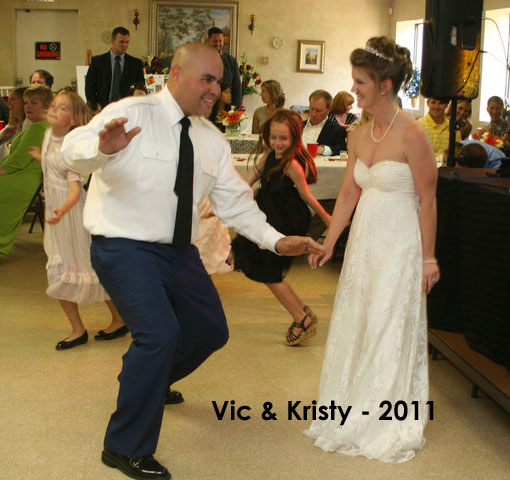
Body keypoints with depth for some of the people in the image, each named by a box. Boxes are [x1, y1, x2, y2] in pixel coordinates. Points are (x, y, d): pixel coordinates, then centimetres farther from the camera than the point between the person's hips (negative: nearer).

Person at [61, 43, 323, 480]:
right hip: (125, 247, -7)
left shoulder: (212, 139, 7)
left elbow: (233, 199, 7)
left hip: (180, 251, 8)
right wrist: (103, 146, -53)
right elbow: (74, 151, -29)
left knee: (211, 332, 14)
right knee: (160, 332, -24)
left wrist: (275, 240, -7)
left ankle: (150, 378, 46)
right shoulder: (133, 115, -13)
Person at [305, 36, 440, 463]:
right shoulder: (359, 135, 5)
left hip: (399, 244, -7)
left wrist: (428, 258, -12)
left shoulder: (411, 134, -16)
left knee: (390, 329, 3)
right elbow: (349, 193, 10)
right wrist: (329, 244, 8)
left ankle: (388, 426, 22)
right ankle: (352, 416, 30)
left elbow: (427, 200, -13)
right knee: (354, 324, 13)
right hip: (363, 240, 7)